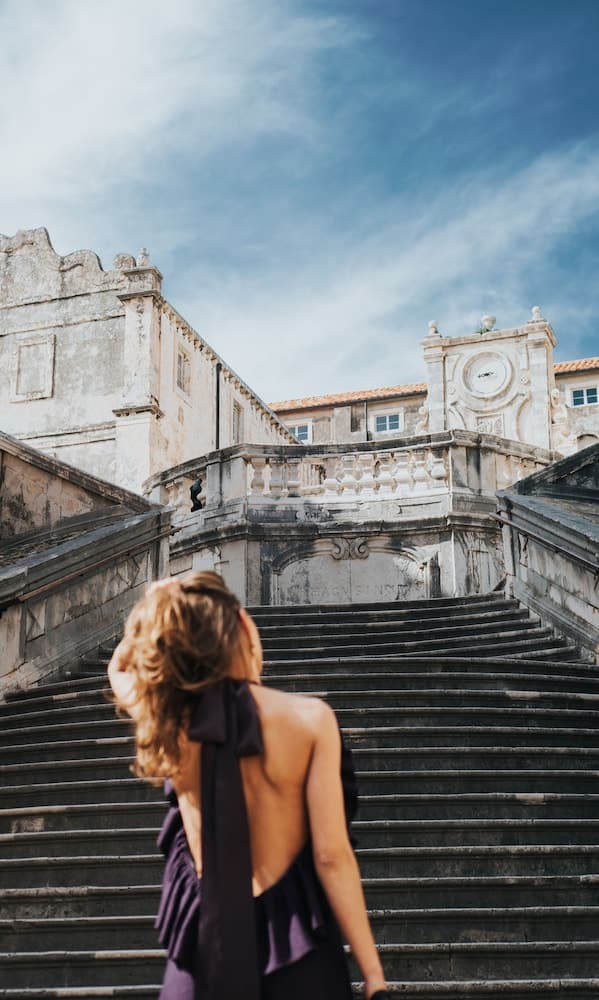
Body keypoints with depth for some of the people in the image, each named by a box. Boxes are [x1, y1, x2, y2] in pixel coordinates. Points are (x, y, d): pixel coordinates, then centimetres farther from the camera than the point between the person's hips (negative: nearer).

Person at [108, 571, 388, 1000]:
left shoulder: (167, 722, -8)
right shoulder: (309, 718, -15)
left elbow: (118, 667, 17)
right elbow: (332, 857, -14)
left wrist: (156, 612, 5)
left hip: (203, 942, 2)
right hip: (295, 948, -2)